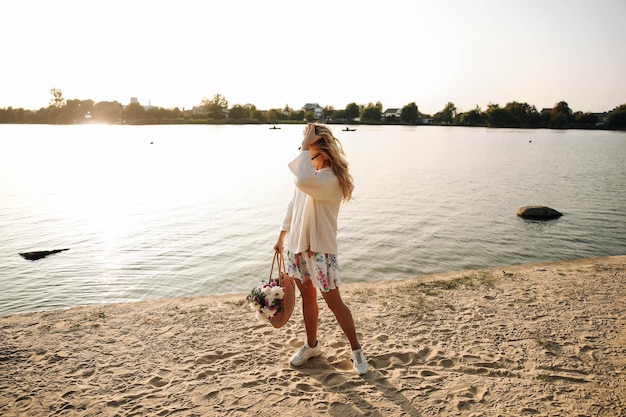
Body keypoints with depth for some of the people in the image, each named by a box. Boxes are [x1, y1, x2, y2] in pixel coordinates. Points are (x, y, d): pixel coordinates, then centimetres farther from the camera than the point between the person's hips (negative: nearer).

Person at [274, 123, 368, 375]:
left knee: (334, 302, 3)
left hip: (320, 249, -7)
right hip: (297, 246, 7)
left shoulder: (331, 179, -20)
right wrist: (282, 237, 19)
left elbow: (304, 182, -40)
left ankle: (356, 349, 22)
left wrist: (304, 148, -29)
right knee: (307, 297, 18)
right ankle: (312, 345, 35)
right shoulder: (309, 173, 5)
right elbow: (293, 205, 15)